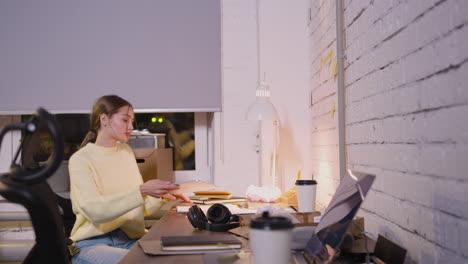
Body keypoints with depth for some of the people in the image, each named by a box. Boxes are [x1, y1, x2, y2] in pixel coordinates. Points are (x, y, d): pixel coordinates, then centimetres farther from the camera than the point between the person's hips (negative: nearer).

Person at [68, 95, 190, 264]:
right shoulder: (80, 160, -5)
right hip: (92, 243, -5)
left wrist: (160, 196, -6)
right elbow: (95, 210, -20)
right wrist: (142, 191, -28)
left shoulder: (126, 152, 12)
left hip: (130, 239, 6)